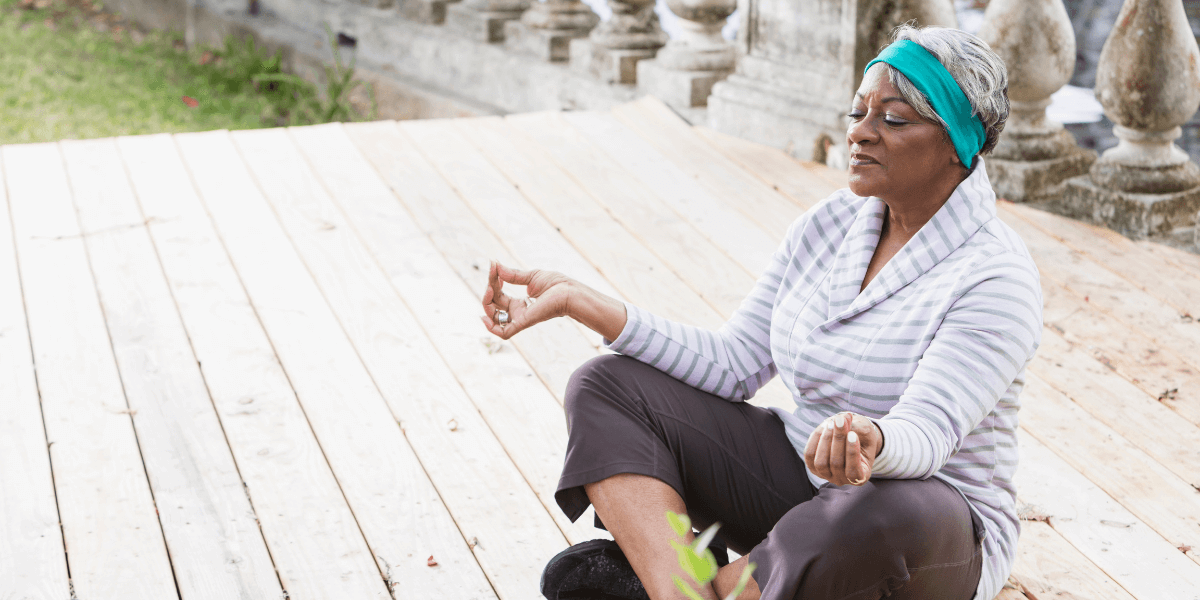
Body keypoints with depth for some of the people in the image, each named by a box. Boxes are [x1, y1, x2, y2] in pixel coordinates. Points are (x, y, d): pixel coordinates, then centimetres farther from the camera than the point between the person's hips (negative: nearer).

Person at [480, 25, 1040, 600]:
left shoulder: (996, 277, -16)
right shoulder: (827, 227, 4)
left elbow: (924, 435, -28)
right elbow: (735, 364, 1)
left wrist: (869, 440, -53)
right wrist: (580, 302, -8)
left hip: (931, 530, -6)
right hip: (796, 478, 6)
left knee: (880, 521, -43)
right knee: (604, 387, -7)